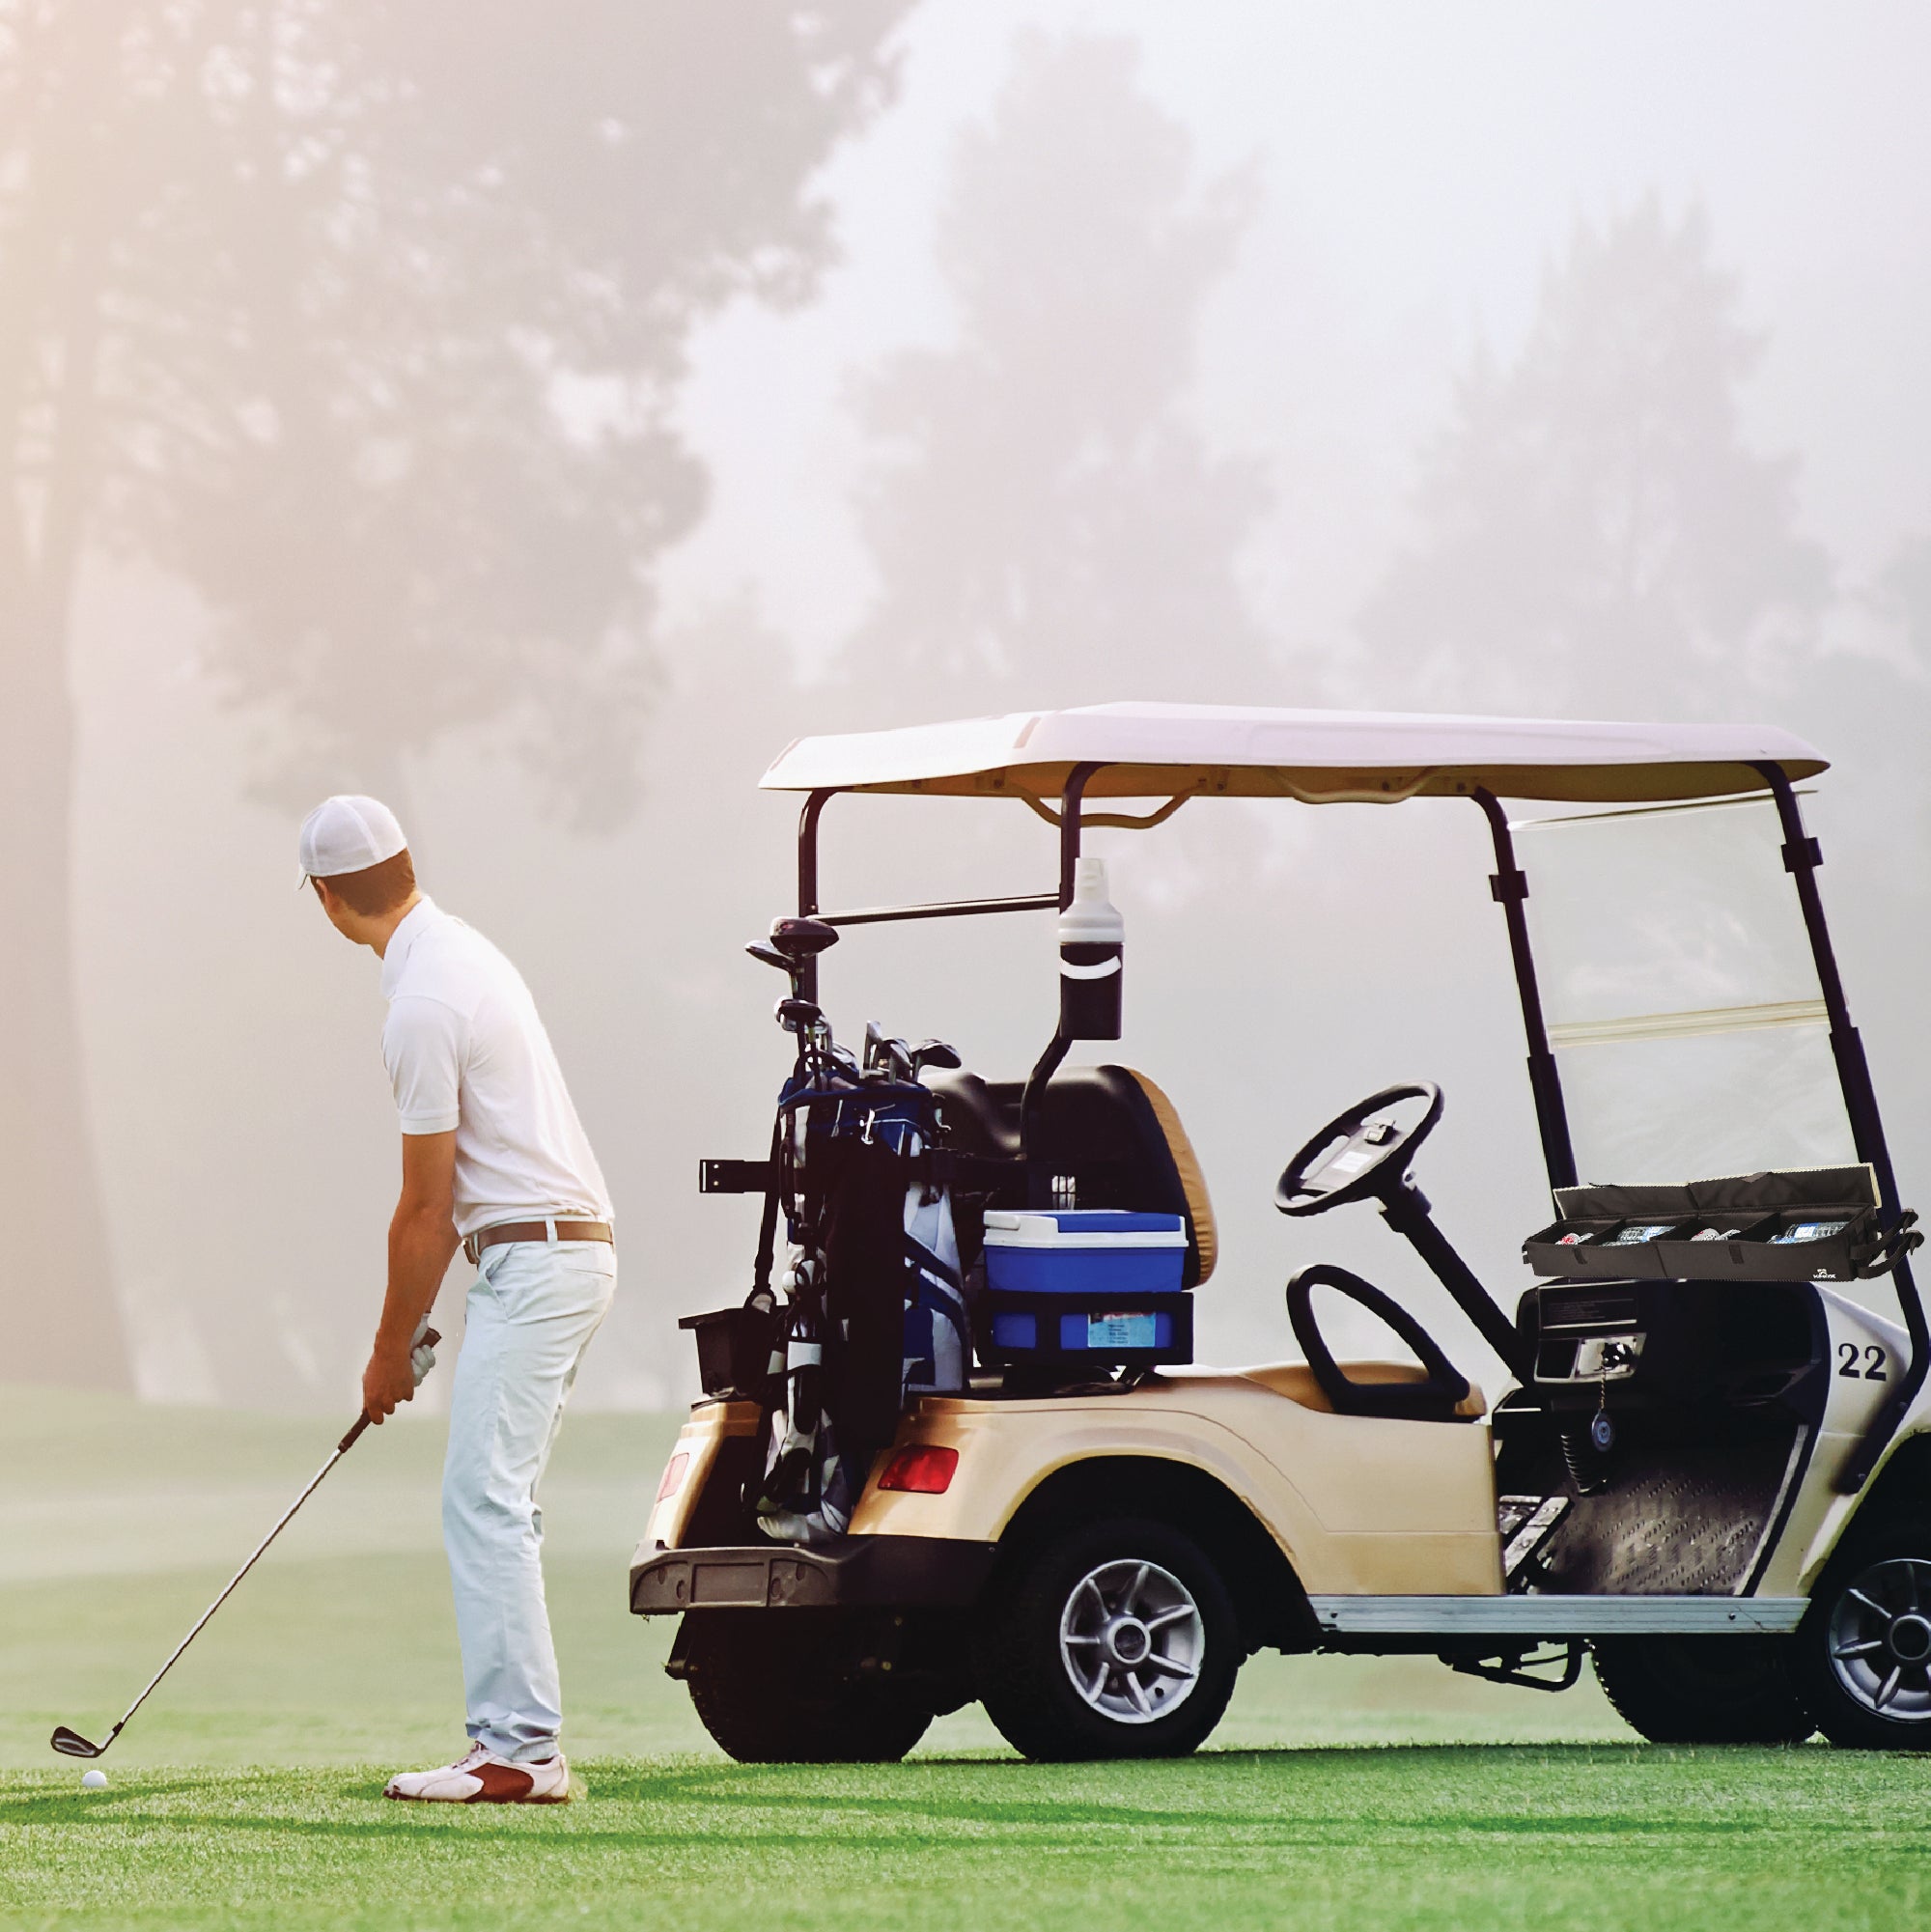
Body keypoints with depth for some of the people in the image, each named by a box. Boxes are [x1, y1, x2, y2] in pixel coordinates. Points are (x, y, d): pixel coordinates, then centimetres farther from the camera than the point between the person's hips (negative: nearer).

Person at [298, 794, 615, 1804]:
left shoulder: (423, 1008, -17)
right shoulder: (463, 950, 14)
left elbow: (425, 1208, -11)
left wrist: (390, 1349, 0)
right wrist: (414, 1321, 19)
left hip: (535, 1259, -10)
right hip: (571, 1249, 10)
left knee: (482, 1500, -13)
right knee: (497, 1504, 10)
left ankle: (519, 1748, -18)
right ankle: (517, 1738, 9)